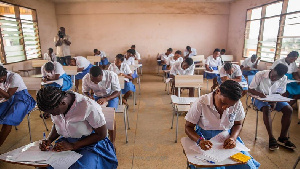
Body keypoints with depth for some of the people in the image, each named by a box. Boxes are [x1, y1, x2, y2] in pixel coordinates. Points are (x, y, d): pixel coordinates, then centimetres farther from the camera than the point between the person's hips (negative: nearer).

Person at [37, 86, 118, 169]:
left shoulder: (89, 107, -27)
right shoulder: (55, 106, -8)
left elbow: (102, 134, -17)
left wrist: (73, 146, -21)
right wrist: (48, 140, -7)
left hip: (90, 145, -5)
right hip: (66, 143, 5)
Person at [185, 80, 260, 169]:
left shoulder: (237, 104, -7)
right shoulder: (200, 103, -18)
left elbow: (238, 124, 10)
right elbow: (188, 127, -10)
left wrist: (233, 138, -12)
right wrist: (199, 140, -29)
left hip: (227, 137, 3)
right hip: (206, 139, -2)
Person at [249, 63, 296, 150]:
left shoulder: (284, 79, -8)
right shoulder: (260, 75, -20)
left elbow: (280, 93, 2)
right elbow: (250, 89, -14)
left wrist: (275, 102, -18)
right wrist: (259, 94, -35)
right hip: (260, 97, -4)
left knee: (289, 110, -17)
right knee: (267, 109, -34)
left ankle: (283, 137, -7)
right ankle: (271, 138, -24)